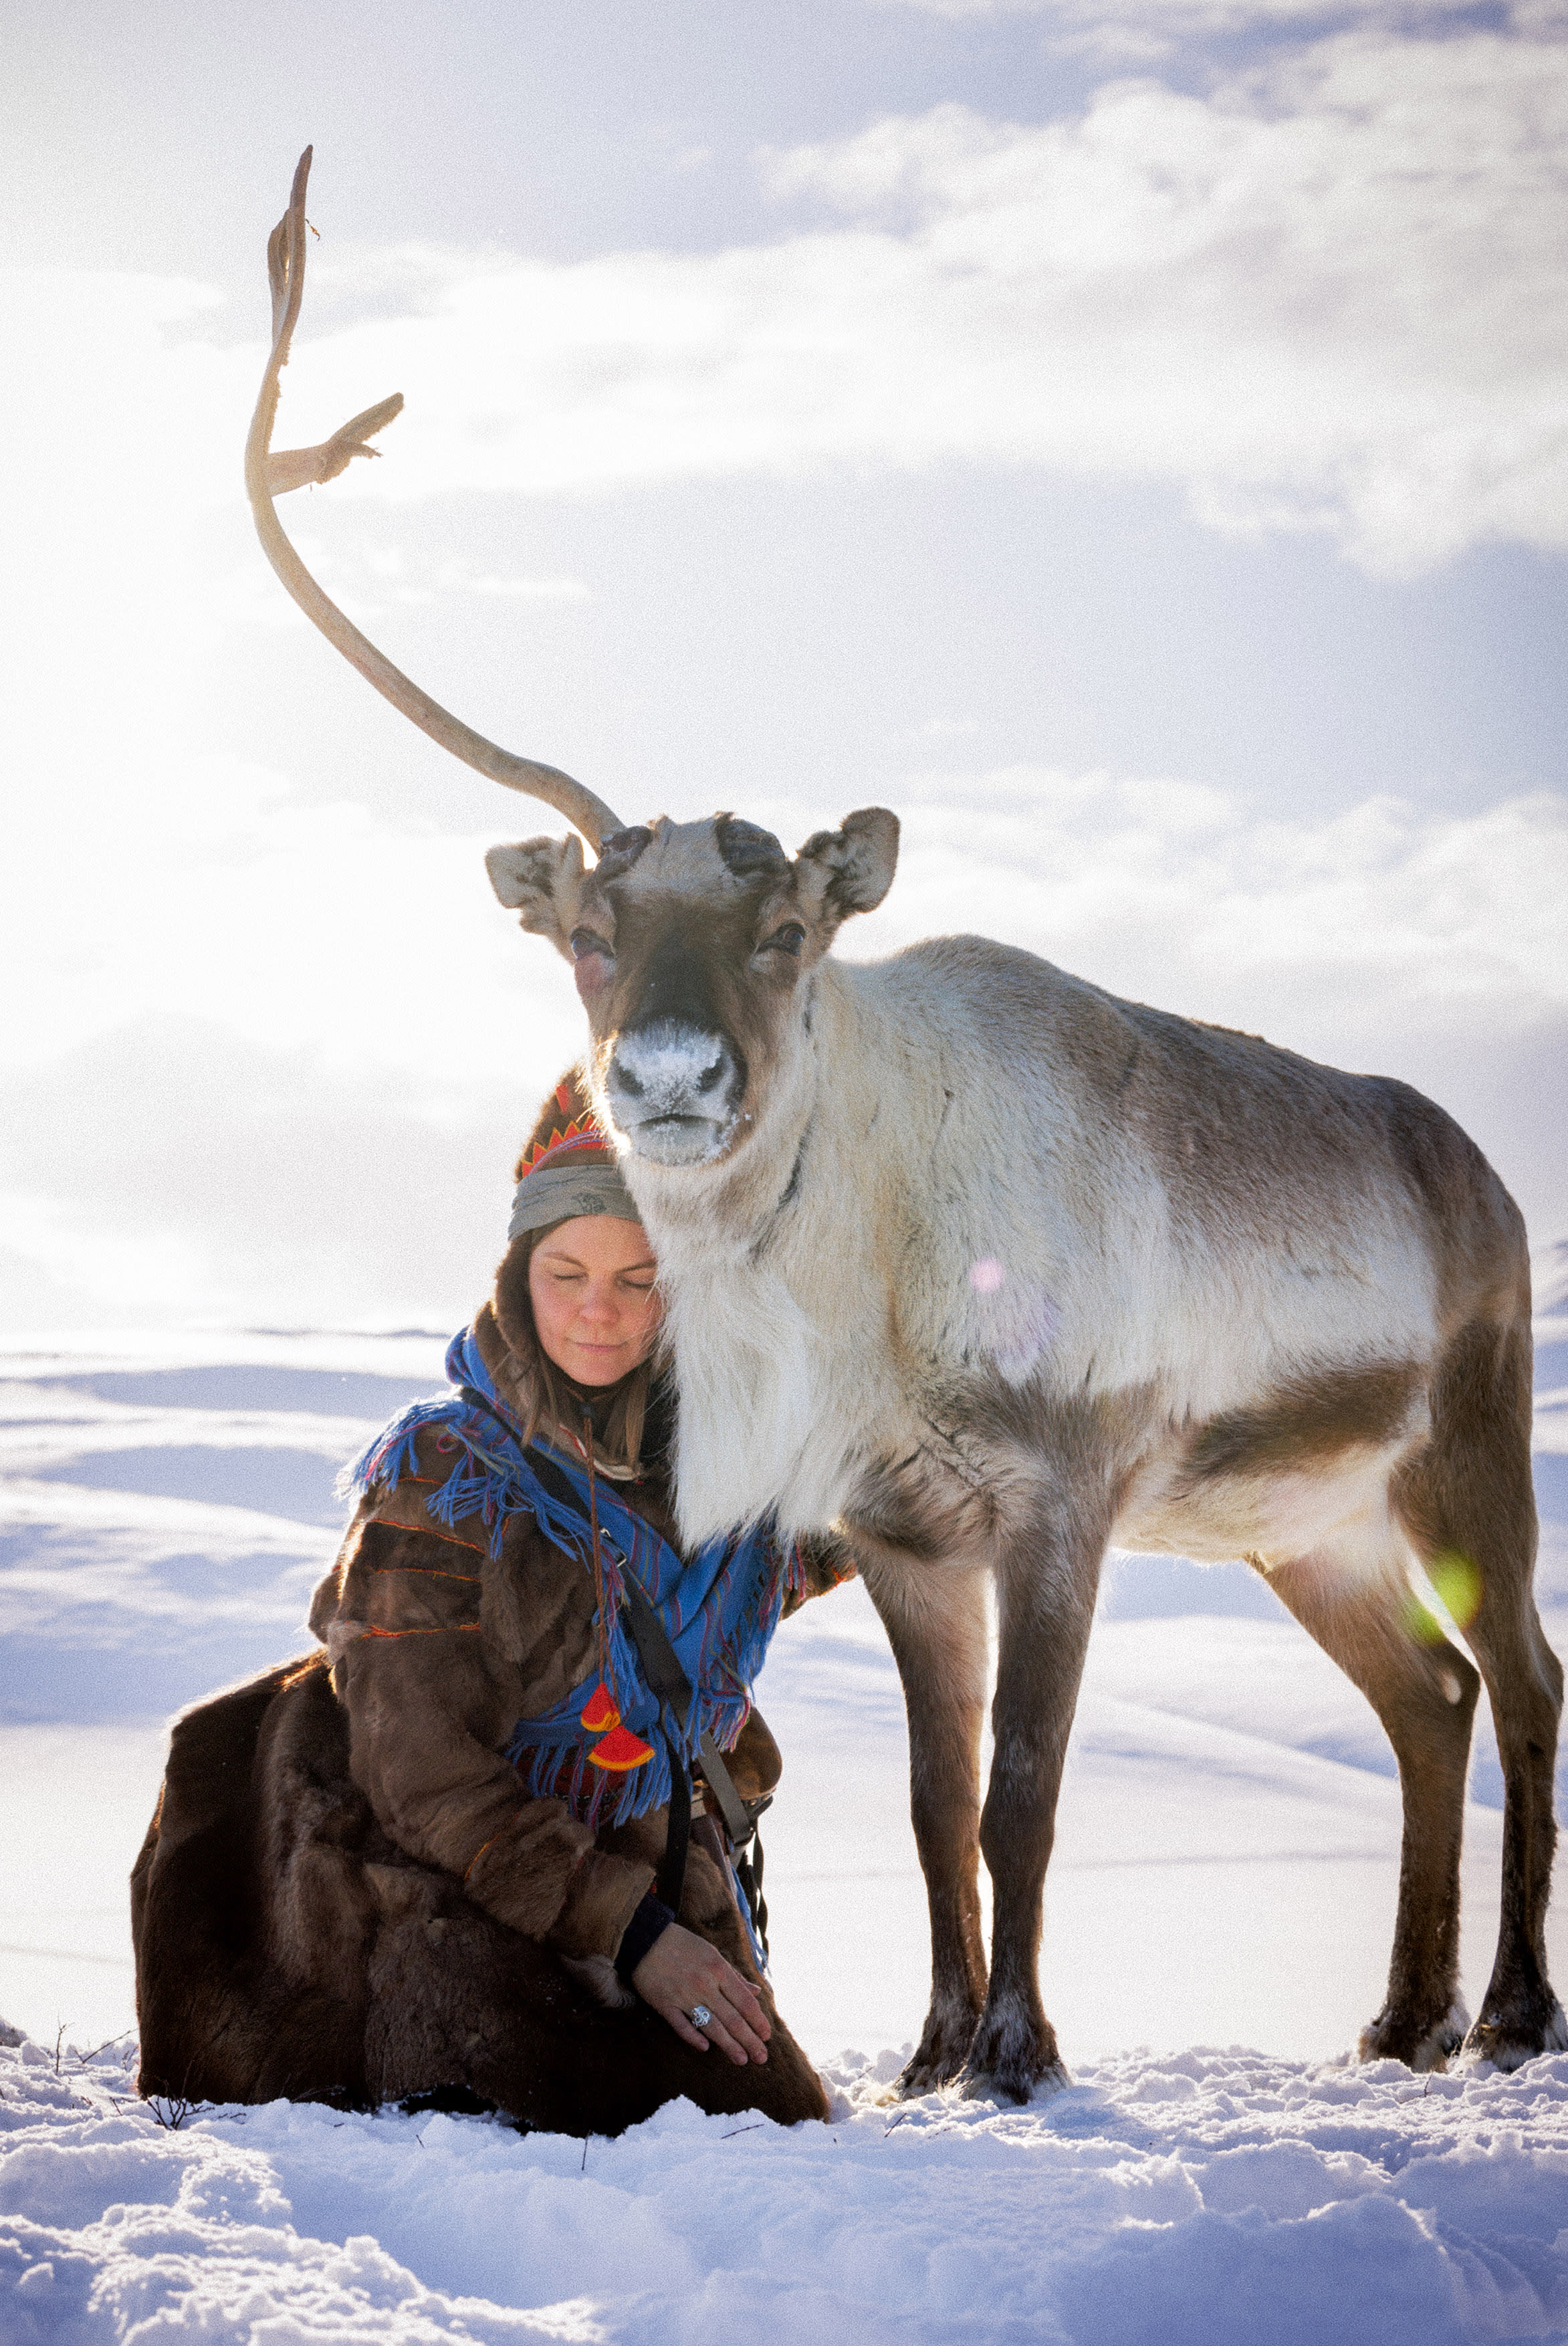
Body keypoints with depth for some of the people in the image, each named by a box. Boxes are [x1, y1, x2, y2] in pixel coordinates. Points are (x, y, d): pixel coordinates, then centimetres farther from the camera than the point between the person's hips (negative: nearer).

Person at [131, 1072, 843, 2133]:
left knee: (772, 2115, -6)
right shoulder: (442, 1478, -15)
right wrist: (628, 1931, -23)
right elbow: (422, 1772, -18)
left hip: (652, 1873, 6)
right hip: (453, 1886, -5)